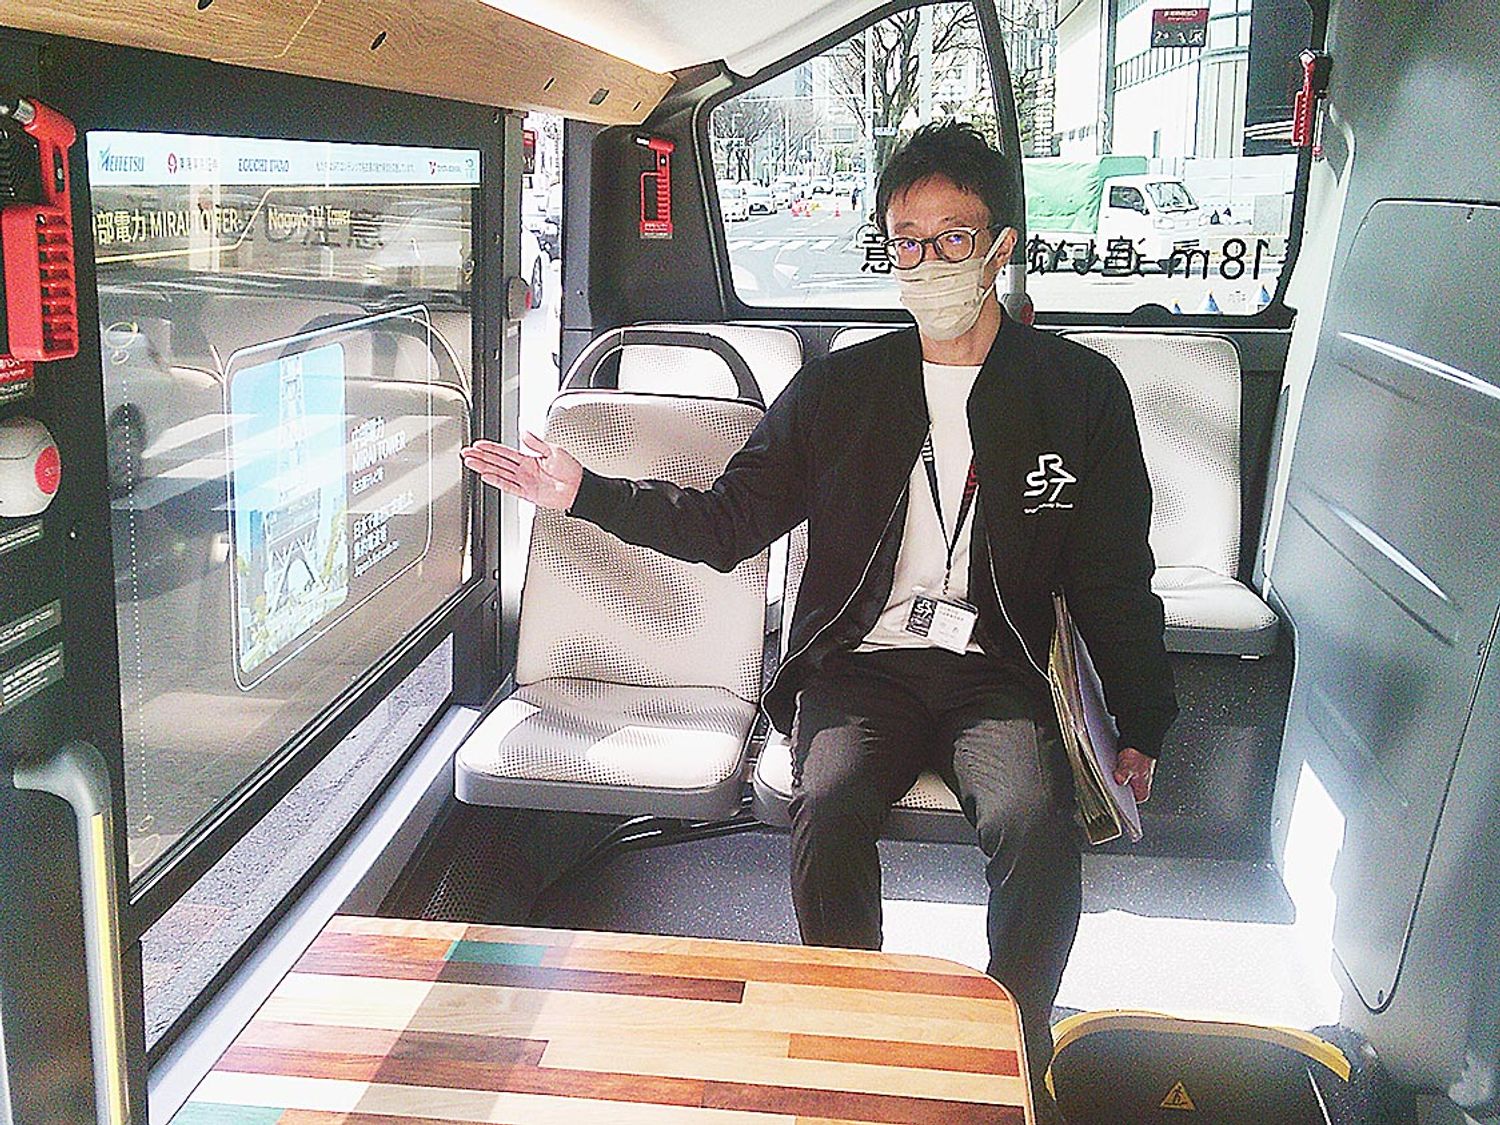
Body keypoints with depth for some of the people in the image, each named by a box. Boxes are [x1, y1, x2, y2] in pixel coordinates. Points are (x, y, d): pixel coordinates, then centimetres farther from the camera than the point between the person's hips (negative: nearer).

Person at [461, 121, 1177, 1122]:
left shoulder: (1081, 390, 6)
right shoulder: (840, 387, 9)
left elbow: (1115, 578, 11)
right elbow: (726, 523, 10)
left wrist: (1142, 729, 12)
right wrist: (589, 493, 0)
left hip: (995, 672, 0)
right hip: (862, 663, 1)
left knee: (1038, 826, -30)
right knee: (829, 808, -30)